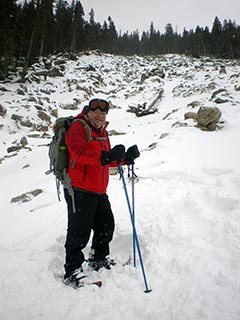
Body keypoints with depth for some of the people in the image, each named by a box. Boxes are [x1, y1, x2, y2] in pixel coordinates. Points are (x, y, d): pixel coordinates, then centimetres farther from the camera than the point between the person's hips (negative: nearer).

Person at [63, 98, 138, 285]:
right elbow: (80, 152, -29)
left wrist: (124, 158, 5)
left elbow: (106, 160, 22)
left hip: (99, 191, 9)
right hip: (80, 191, -8)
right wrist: (104, 157, -43)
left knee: (106, 225, 15)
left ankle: (99, 259, 37)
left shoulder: (102, 132, 18)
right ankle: (72, 270, 17)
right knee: (79, 232, -1)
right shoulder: (77, 127, -9)